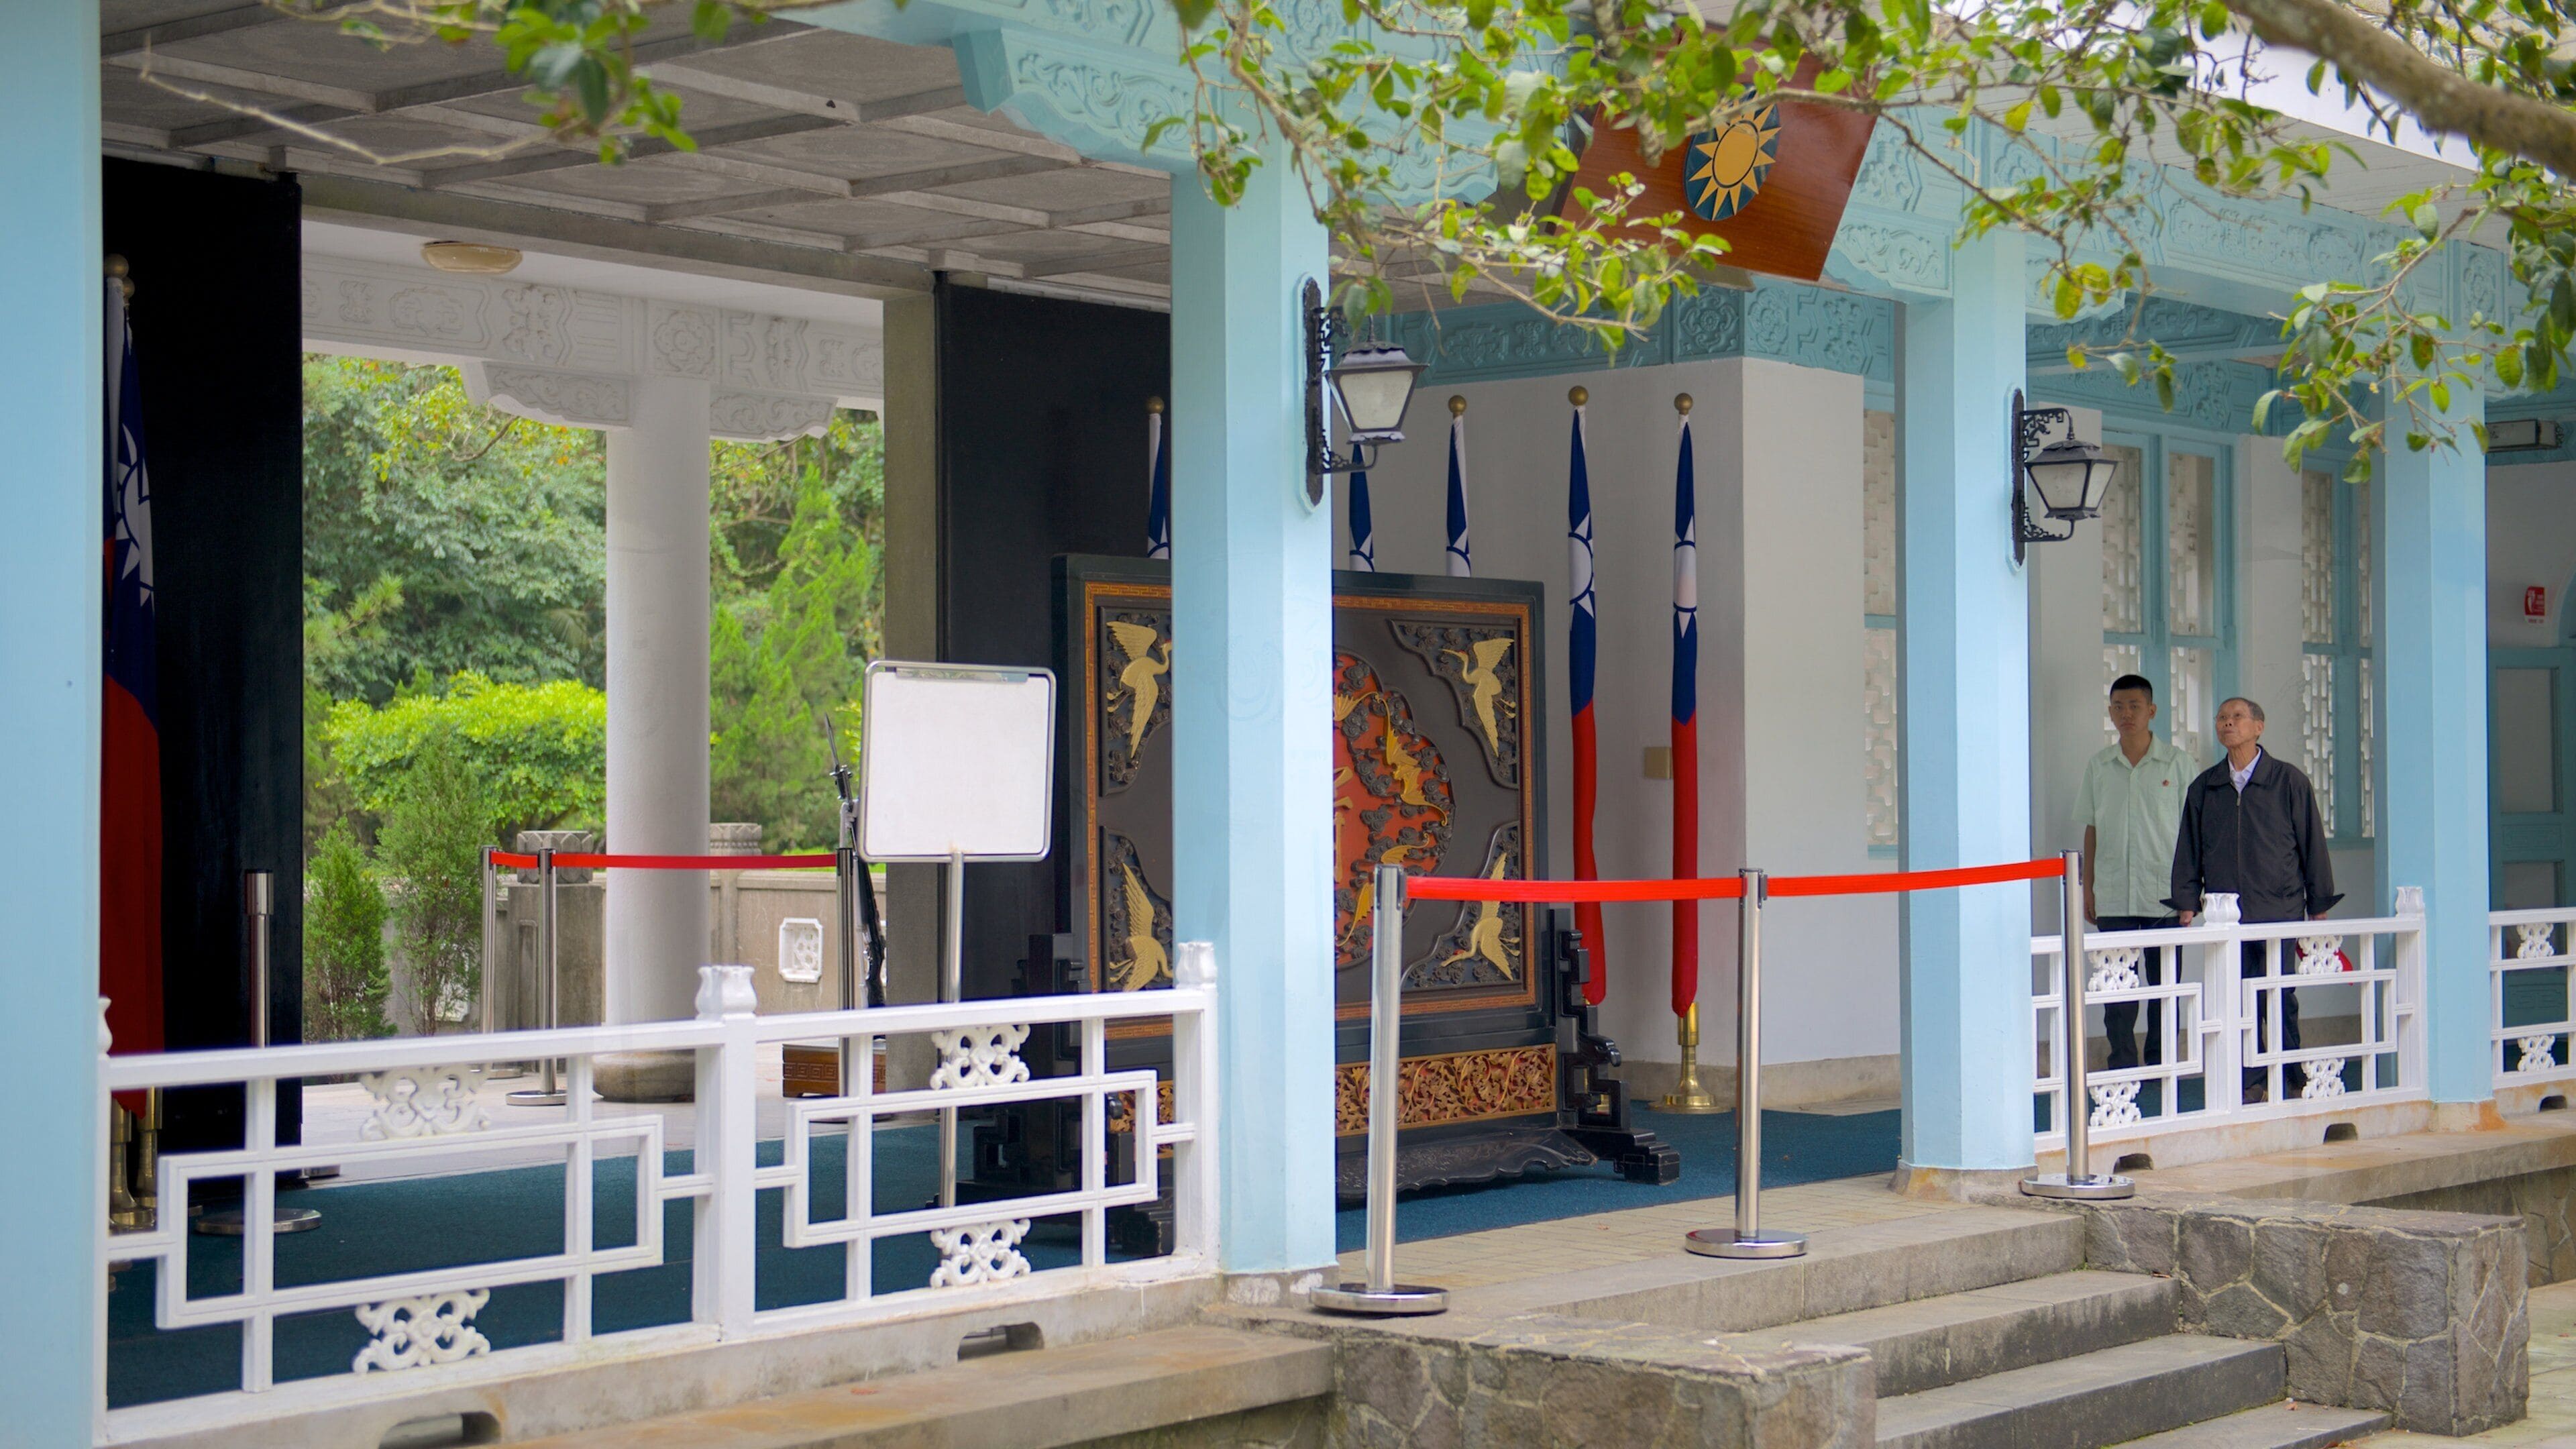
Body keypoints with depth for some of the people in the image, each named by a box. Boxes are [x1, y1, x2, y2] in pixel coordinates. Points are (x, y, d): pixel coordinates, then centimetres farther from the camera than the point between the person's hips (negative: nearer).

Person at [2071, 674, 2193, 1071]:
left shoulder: (2177, 763, 2)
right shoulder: (2098, 766, 9)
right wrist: (2088, 887, 9)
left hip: (2164, 893, -2)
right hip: (2113, 895, 2)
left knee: (2164, 985, 3)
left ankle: (2161, 1067, 12)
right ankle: (2122, 1068, 5)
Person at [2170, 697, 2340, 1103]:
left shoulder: (2289, 781, 3)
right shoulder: (2204, 789, 11)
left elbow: (2312, 844, 6)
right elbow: (2189, 852, 16)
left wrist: (2318, 905, 5)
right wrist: (2186, 902, 10)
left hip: (2280, 911, -3)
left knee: (2280, 1000, -4)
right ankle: (2251, 1084, 8)